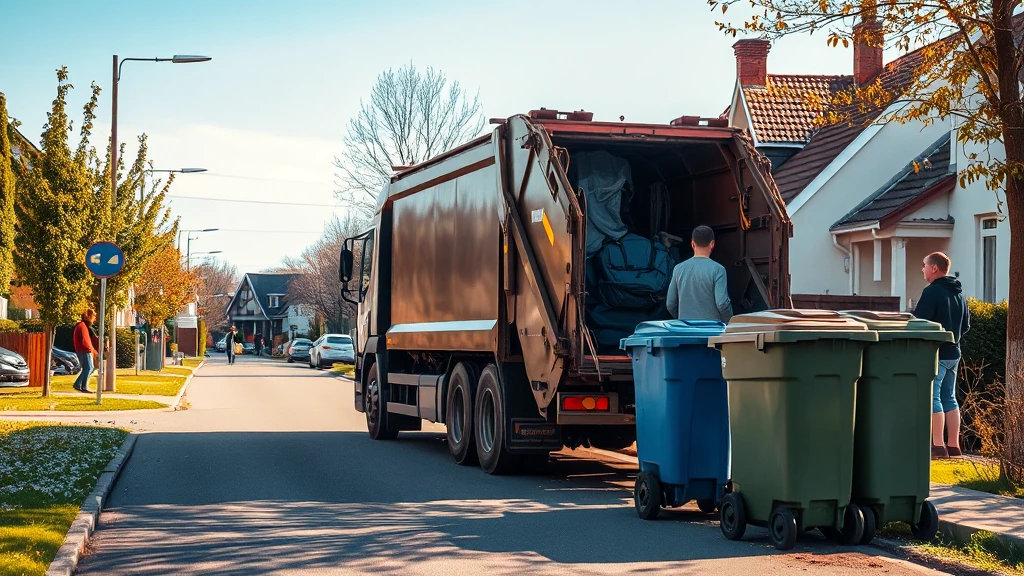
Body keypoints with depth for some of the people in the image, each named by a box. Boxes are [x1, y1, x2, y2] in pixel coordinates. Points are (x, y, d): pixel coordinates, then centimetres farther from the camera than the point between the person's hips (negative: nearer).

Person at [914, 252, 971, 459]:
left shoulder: (932, 291, -13)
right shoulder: (958, 294, 14)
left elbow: (918, 321, -19)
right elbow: (966, 324, 20)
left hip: (935, 353, -9)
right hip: (953, 353, 9)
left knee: (933, 398, -8)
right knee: (949, 398, 13)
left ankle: (938, 446, -13)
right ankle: (953, 446, 14)